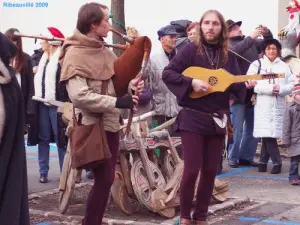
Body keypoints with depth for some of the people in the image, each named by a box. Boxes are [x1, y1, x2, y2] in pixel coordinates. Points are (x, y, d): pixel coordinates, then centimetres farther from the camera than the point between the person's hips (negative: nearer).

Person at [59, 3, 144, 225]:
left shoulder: (105, 51, 11)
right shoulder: (75, 54, -14)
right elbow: (79, 95, -24)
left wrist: (131, 85, -3)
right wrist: (116, 102, -27)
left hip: (110, 123, 8)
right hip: (92, 125, -8)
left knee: (107, 178, 12)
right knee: (103, 179, -8)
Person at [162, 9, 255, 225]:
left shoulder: (229, 56, 6)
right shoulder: (191, 50, -6)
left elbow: (234, 86, 11)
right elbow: (167, 73, -9)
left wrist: (246, 85, -9)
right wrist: (191, 82, -20)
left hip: (217, 120, 4)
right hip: (193, 118, -4)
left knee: (210, 171, 8)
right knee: (192, 170, -4)